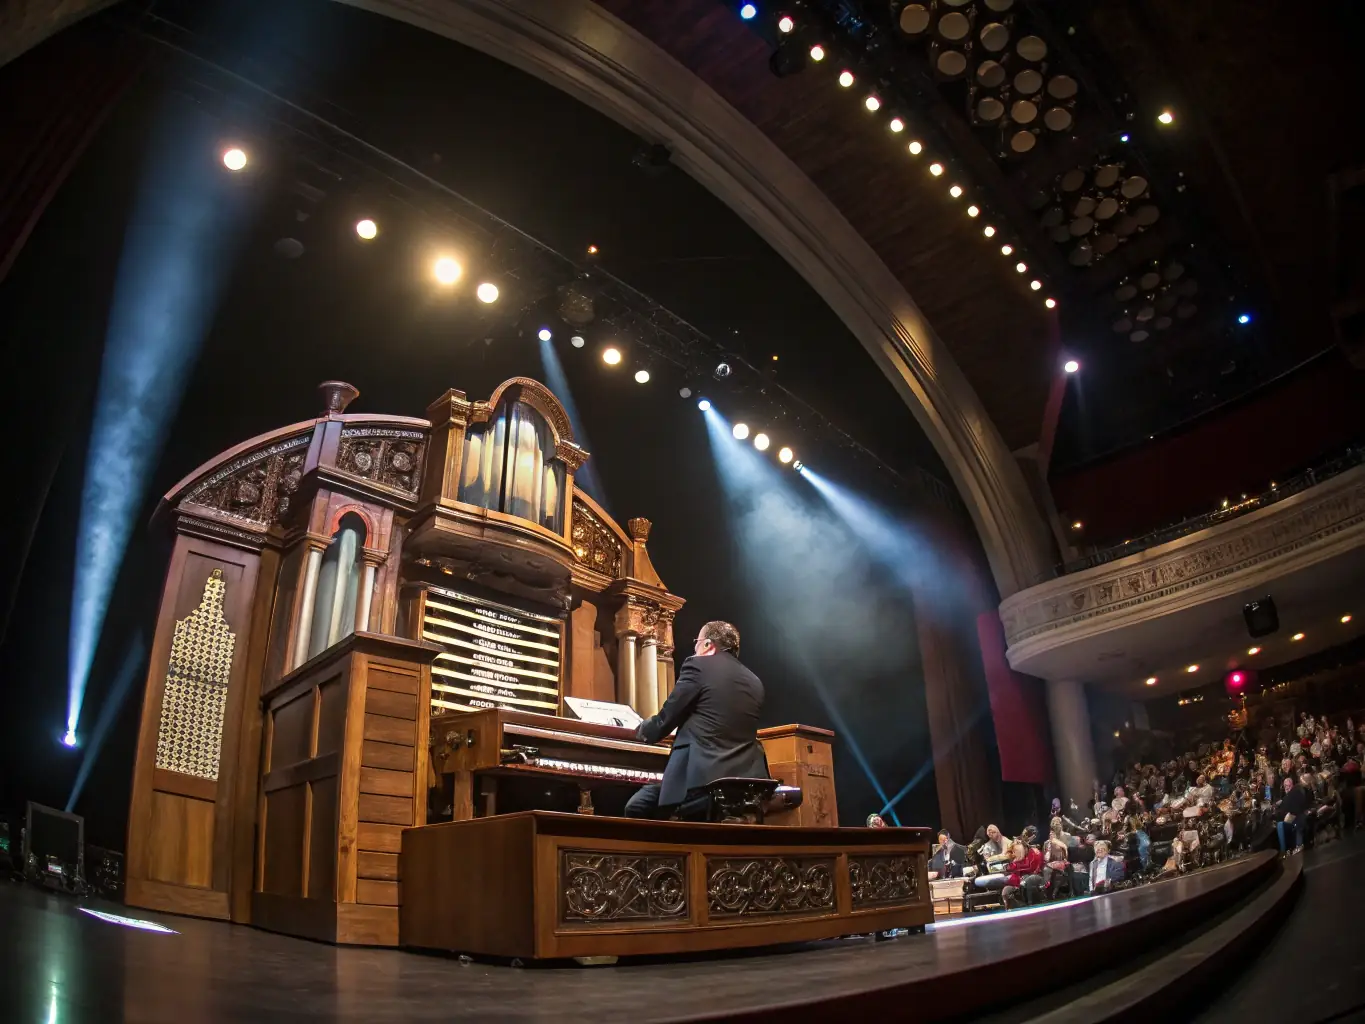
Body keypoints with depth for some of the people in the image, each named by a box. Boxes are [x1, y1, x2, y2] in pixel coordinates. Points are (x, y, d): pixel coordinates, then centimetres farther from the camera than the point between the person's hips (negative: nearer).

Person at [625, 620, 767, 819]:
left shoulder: (699, 666, 1)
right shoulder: (755, 682, 18)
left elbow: (665, 720, 2)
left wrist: (642, 730, 25)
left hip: (703, 777, -7)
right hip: (747, 780, 8)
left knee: (636, 807, 10)